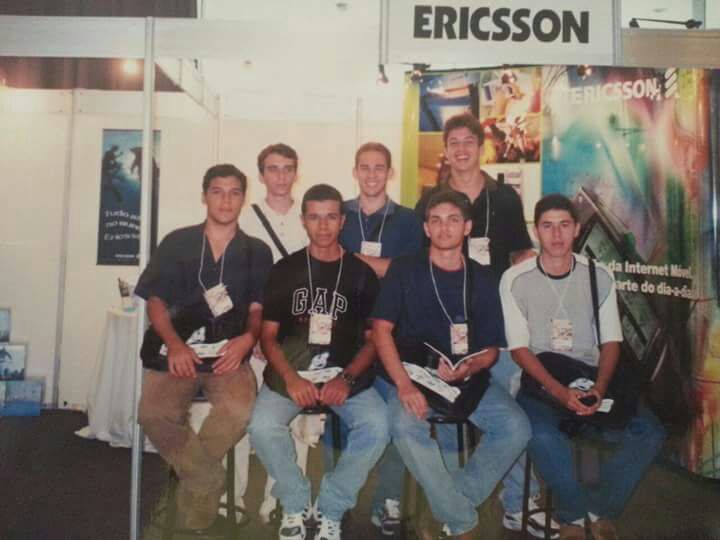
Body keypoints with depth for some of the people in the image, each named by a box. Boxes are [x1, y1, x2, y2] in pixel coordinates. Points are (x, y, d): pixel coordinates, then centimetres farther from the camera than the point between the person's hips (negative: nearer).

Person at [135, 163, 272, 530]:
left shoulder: (257, 252, 11)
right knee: (153, 414, -27)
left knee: (239, 410, -30)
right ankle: (208, 480, -4)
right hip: (177, 352, 1)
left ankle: (195, 479, -2)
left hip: (229, 354, 0)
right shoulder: (176, 243, 9)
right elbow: (155, 301, 5)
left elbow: (258, 308, 8)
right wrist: (174, 344, -13)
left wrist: (247, 338, -15)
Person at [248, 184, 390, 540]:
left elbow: (373, 338, 4)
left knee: (376, 427, -26)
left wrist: (347, 379, -14)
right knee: (262, 427, -26)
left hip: (347, 375, 0)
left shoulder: (362, 274, 6)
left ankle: (331, 510, -3)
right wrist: (291, 378, -15)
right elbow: (268, 335, 3)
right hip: (290, 373, 0)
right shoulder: (284, 270, 5)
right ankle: (295, 504, 1)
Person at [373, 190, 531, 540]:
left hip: (468, 377, 3)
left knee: (516, 428, -22)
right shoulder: (404, 269, 2)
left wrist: (469, 368, -16)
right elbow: (381, 329, -6)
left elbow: (491, 348, 8)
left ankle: (452, 507, -6)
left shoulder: (482, 280, 8)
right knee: (405, 425, -33)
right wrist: (403, 384, -20)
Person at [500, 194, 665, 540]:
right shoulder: (515, 280, -5)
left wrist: (599, 388, -15)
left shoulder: (600, 276, 4)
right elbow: (519, 349, -7)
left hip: (590, 381, 3)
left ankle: (601, 510, 3)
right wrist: (559, 392, -20)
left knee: (649, 432, -19)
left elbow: (610, 342, 4)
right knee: (542, 436, -33)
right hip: (538, 382, -3)